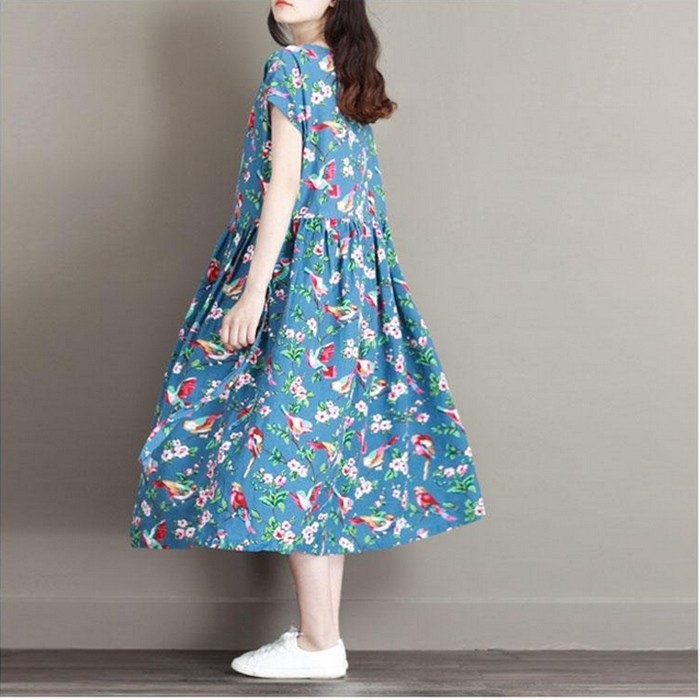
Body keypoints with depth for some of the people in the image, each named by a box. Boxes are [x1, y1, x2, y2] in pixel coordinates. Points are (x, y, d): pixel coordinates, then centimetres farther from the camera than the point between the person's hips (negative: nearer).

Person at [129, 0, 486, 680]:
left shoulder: (289, 66, -6)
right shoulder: (348, 76, 17)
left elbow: (283, 184, -14)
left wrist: (253, 290, -16)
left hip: (298, 272, -9)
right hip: (351, 281, 9)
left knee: (287, 444, -7)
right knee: (329, 451, 8)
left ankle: (318, 643, -4)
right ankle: (323, 631, 13)